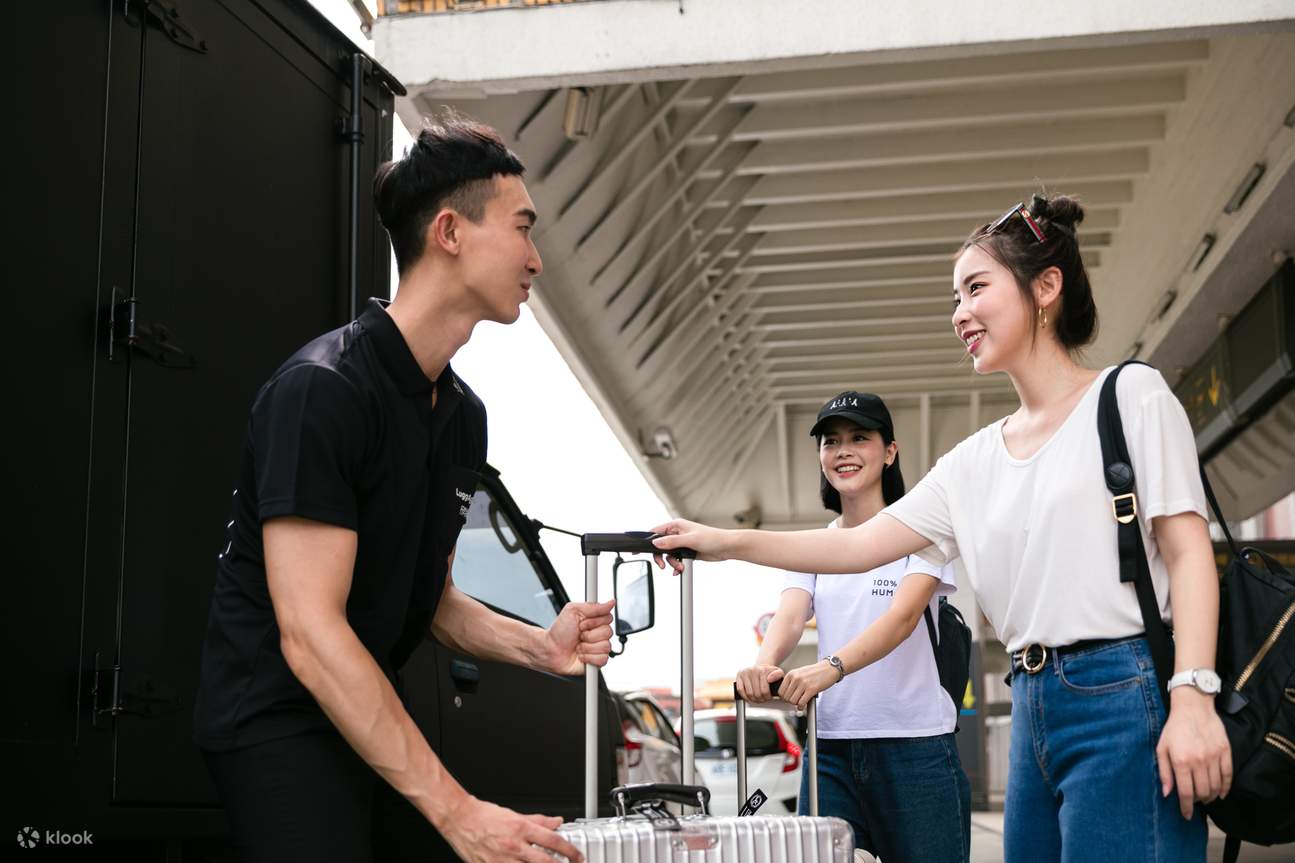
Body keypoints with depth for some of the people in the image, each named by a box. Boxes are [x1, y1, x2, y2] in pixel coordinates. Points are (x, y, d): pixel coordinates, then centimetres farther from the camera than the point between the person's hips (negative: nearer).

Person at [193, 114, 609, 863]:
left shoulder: (464, 412, 6)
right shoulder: (322, 390, -20)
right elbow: (310, 635, -26)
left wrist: (539, 647, -6)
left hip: (368, 717, 8)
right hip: (277, 719, -8)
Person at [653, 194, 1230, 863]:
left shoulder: (1131, 395, 1)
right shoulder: (975, 461, 16)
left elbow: (1187, 550, -6)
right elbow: (860, 545, 15)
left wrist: (1193, 698, -16)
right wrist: (727, 542, 9)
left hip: (1126, 700, -6)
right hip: (1035, 708, 6)